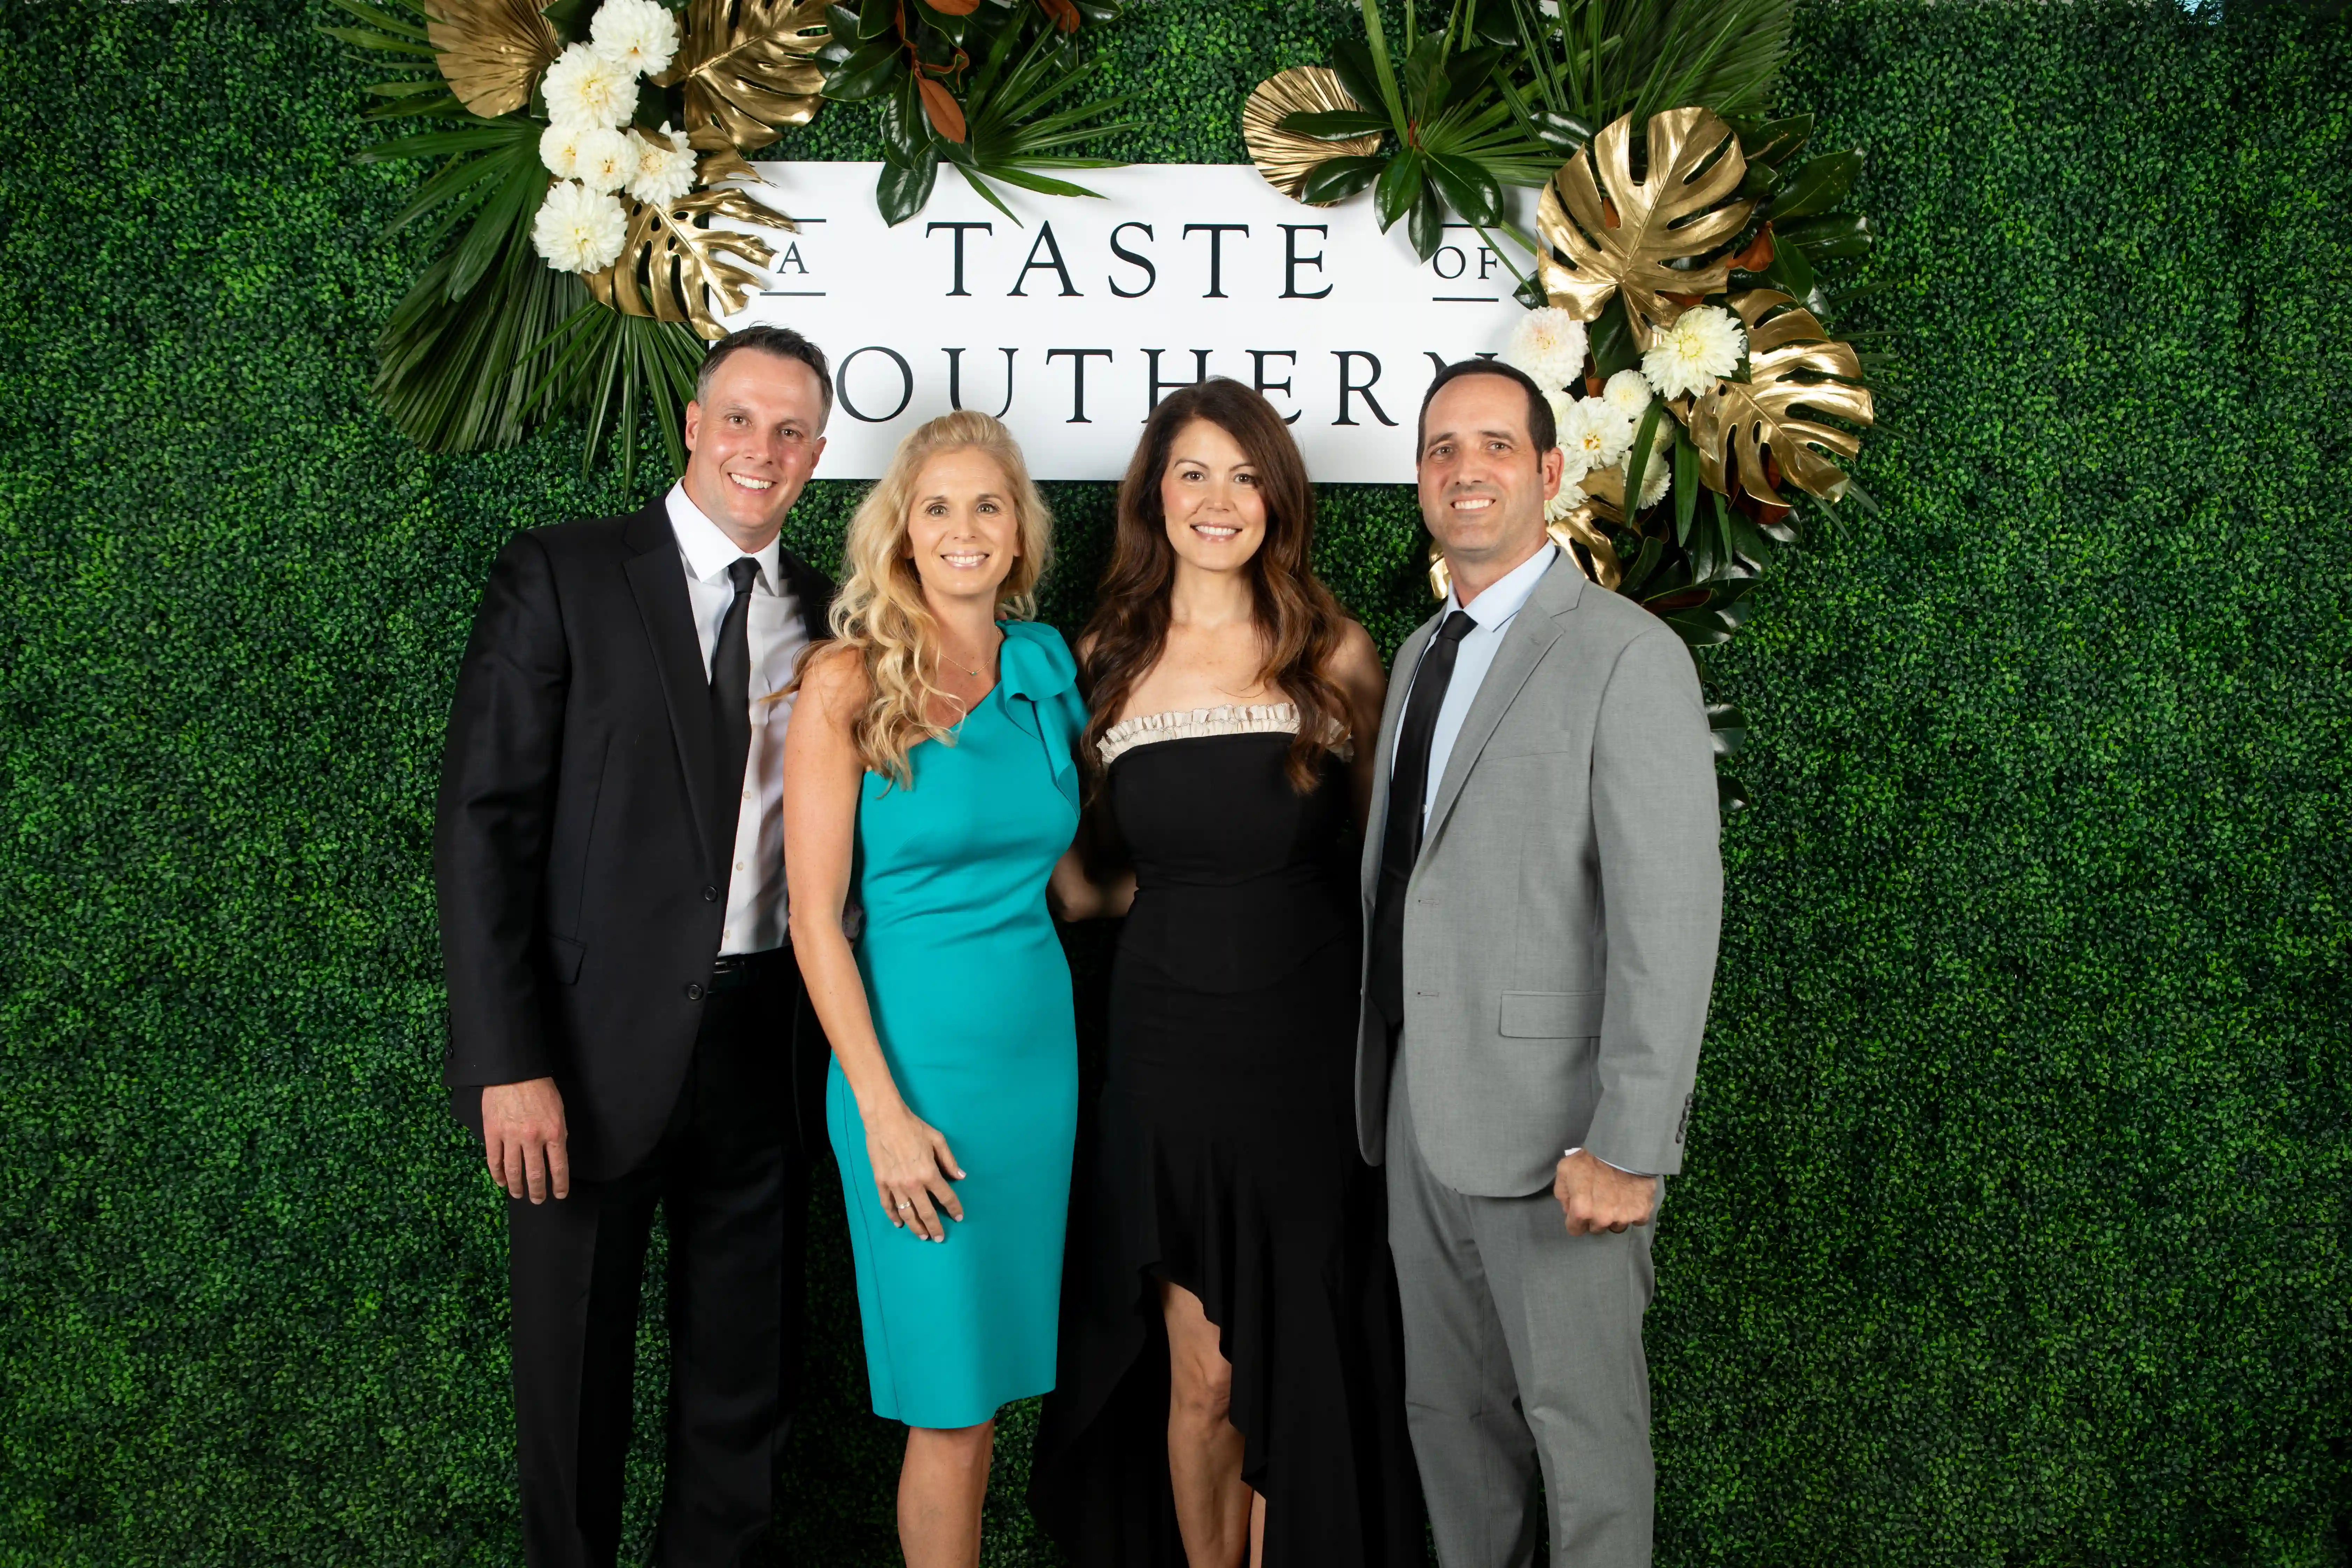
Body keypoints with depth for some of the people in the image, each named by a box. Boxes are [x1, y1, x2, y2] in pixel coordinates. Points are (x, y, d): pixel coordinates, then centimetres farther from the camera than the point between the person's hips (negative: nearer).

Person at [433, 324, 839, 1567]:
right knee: (573, 1384, 11)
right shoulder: (559, 577, -5)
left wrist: (839, 1048, 0)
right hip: (595, 1043, -3)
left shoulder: (828, 616, 7)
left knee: (745, 1387, 14)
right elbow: (482, 821, -9)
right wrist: (509, 1062, -16)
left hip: (763, 1044, 4)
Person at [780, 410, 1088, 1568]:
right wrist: (882, 1107, -13)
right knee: (949, 1398, 1)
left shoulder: (1046, 667, 8)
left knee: (998, 1373, 13)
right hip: (918, 1053, -5)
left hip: (1040, 1040, 5)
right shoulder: (850, 682, -7)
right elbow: (816, 917, -9)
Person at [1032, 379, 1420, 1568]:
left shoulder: (1335, 657, 0)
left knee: (1294, 1369, 7)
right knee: (1200, 1378, 4)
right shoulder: (1107, 664, 4)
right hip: (1168, 1055, 1)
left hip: (1309, 1054, 0)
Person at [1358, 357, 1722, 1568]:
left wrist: (1629, 1147, -21)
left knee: (1580, 1420, 7)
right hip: (1420, 1108, 7)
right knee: (1448, 1409, 18)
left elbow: (1670, 913, -18)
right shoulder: (1420, 654, 14)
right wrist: (1385, 1084, 11)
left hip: (1551, 1123, -7)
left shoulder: (1626, 655, -12)